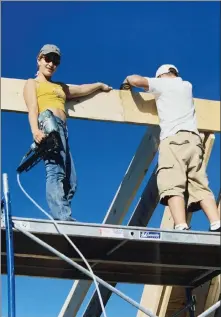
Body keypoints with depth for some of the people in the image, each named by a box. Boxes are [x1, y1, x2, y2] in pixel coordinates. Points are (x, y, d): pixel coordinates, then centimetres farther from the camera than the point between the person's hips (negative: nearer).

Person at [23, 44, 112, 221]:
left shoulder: (60, 87, 36)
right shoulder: (32, 83, 18)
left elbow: (81, 89, 51)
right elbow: (32, 109, 1)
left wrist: (100, 85, 65)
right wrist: (35, 130, -17)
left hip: (62, 128, 8)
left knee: (70, 182, -7)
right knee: (56, 171, -25)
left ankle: (63, 217, -15)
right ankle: (63, 217, -37)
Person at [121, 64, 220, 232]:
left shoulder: (162, 83, 14)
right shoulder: (187, 85, 30)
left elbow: (136, 79, 4)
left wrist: (127, 82, 25)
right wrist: (153, 88, 53)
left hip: (173, 139, -5)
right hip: (194, 139, 5)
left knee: (172, 185, -17)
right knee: (200, 186, -3)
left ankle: (181, 228, -34)